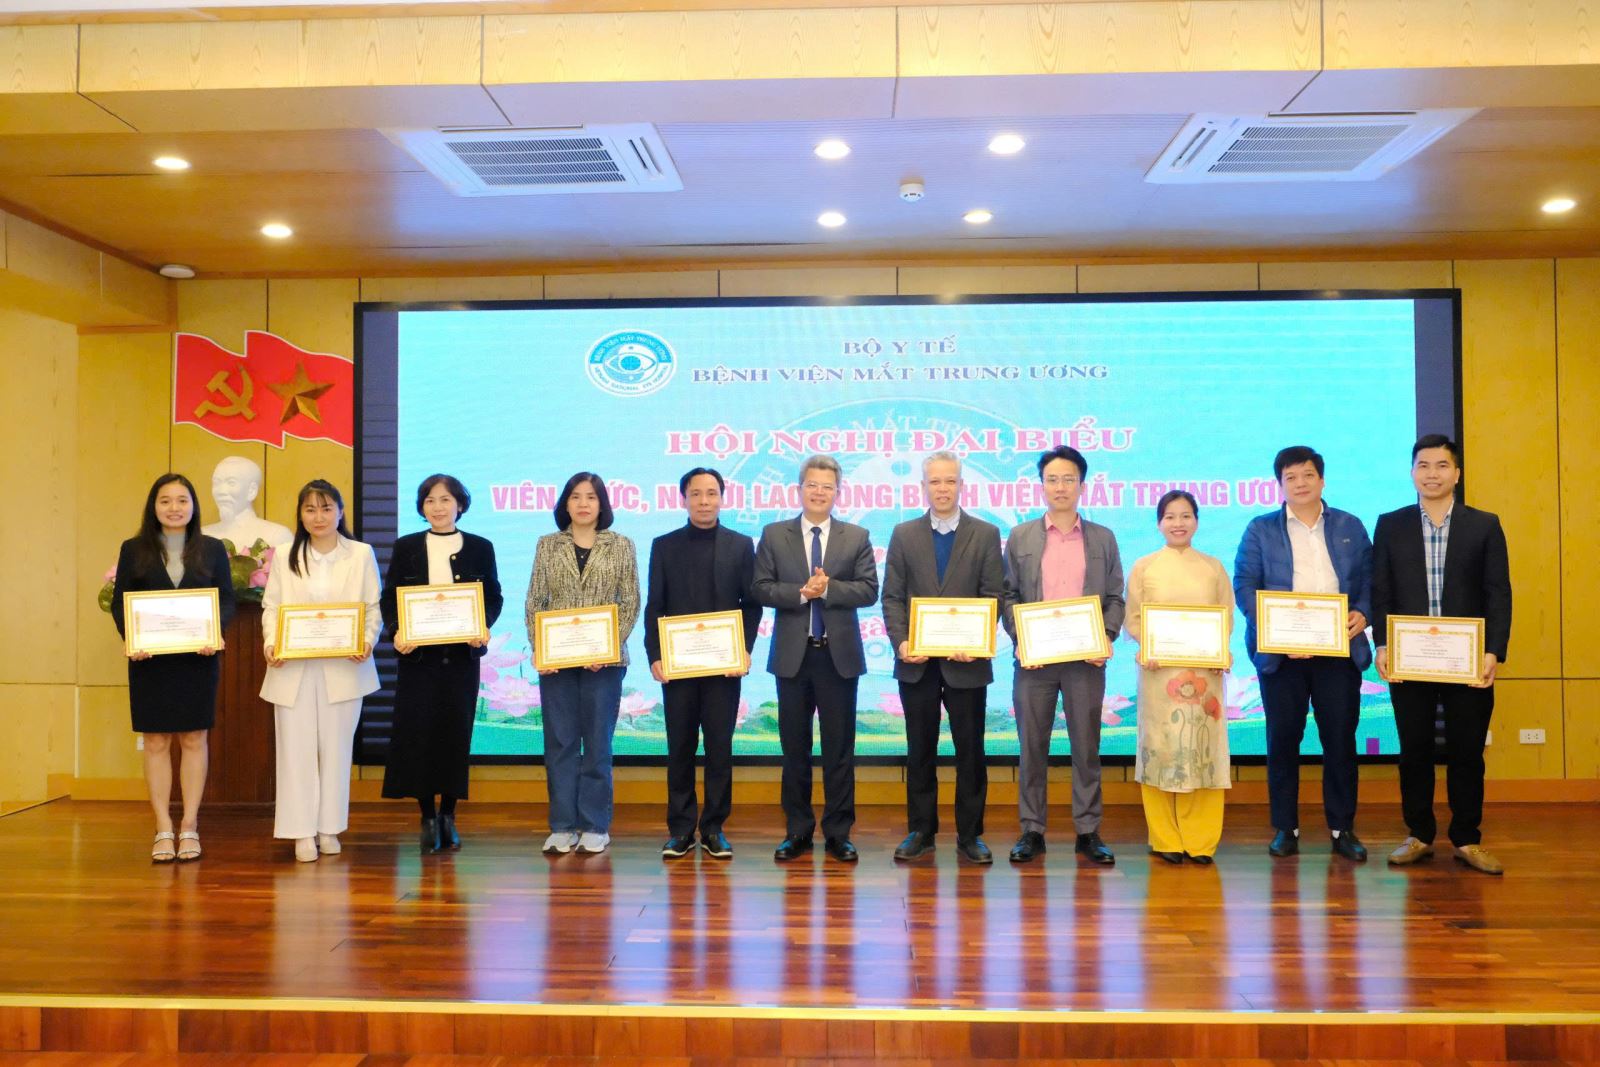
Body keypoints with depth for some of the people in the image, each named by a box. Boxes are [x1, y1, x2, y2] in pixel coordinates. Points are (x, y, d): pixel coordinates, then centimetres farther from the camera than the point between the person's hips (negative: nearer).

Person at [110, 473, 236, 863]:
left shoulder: (212, 549, 7)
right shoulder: (134, 549, 7)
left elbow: (226, 600, 4)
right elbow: (119, 603, 4)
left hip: (197, 657, 0)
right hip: (149, 658, 0)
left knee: (193, 739, 4)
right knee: (156, 742, 3)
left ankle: (189, 827, 12)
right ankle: (163, 830, 10)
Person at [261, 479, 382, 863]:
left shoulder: (361, 554, 6)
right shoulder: (284, 555, 9)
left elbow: (374, 607, 4)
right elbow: (271, 606, 6)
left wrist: (367, 641, -13)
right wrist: (271, 643, -11)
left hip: (343, 668, 0)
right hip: (293, 668, 1)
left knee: (336, 746, 6)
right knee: (296, 747, 1)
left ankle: (329, 828, 16)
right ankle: (303, 832, 7)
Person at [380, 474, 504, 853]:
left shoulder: (480, 548, 7)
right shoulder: (406, 547, 7)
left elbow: (494, 597, 7)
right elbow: (389, 598, 6)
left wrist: (483, 627, -12)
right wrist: (396, 631, -12)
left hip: (461, 653, 0)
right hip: (418, 653, 0)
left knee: (456, 732, 2)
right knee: (418, 733, -3)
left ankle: (448, 815, 16)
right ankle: (427, 817, 10)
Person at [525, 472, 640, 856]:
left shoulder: (620, 546, 4)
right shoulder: (548, 545, 8)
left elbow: (631, 604, 0)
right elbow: (534, 602, 6)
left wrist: (610, 647, -11)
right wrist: (537, 648, -6)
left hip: (603, 660, -1)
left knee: (598, 742, 4)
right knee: (559, 742, 5)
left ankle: (595, 827, 13)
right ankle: (563, 826, 13)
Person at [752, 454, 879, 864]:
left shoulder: (857, 537, 6)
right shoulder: (774, 535, 6)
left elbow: (869, 589, -3)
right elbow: (760, 587, -2)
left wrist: (828, 589, -16)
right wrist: (800, 593, -16)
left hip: (839, 654, 0)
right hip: (792, 654, 1)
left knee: (839, 748, 4)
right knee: (794, 746, 8)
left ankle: (838, 833, 14)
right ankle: (797, 831, 19)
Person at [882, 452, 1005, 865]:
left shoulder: (986, 535, 4)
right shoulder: (904, 535, 7)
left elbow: (993, 597, -1)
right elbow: (892, 596, 4)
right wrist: (900, 642, -11)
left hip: (966, 661, -1)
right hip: (917, 662, 1)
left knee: (970, 751, 5)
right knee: (920, 750, 9)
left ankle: (970, 834, 16)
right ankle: (921, 830, 20)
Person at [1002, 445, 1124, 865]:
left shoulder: (1103, 538, 9)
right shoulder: (1021, 537, 7)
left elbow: (1115, 598, 9)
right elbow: (1008, 595, 6)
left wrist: (1107, 637, -7)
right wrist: (1019, 639, -7)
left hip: (1086, 657, 0)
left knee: (1087, 747, 5)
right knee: (1032, 747, 4)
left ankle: (1088, 832, 14)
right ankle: (1032, 831, 13)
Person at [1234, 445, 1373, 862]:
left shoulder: (1350, 527, 12)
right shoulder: (1260, 529, 6)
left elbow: (1369, 580, 11)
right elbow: (1244, 585, 0)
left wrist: (1363, 613, -9)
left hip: (1339, 649, 1)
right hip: (1281, 651, -1)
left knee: (1341, 737, 4)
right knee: (1282, 738, 4)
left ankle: (1343, 828, 15)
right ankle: (1285, 828, 15)